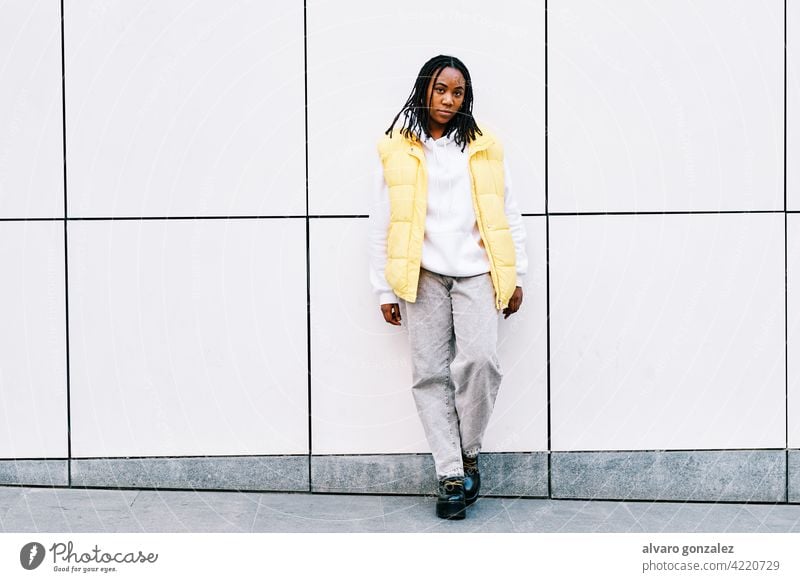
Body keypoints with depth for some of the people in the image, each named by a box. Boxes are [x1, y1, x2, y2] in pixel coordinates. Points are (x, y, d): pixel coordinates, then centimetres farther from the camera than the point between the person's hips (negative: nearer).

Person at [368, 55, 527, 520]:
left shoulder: (484, 146, 11)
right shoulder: (397, 149, 8)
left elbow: (507, 215, 12)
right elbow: (382, 224, 8)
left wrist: (516, 276, 7)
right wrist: (385, 290, 4)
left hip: (476, 272, 0)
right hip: (423, 274, 0)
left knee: (478, 361, -18)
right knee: (431, 374, -2)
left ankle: (470, 454, 4)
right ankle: (451, 476, 6)